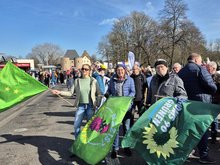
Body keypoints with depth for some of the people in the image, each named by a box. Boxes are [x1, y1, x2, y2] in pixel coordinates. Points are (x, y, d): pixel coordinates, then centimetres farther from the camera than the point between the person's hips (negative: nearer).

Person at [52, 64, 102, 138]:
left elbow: (99, 94, -1)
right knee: (76, 125, 2)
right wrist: (59, 92, -5)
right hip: (81, 106, 2)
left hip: (90, 105, -2)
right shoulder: (77, 81, 4)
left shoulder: (93, 81, -2)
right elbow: (71, 93, 4)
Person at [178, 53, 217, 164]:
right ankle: (203, 155, 8)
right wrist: (213, 91, 3)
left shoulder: (181, 72, 12)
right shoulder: (200, 68, -8)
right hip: (201, 102, -6)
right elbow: (210, 84, -16)